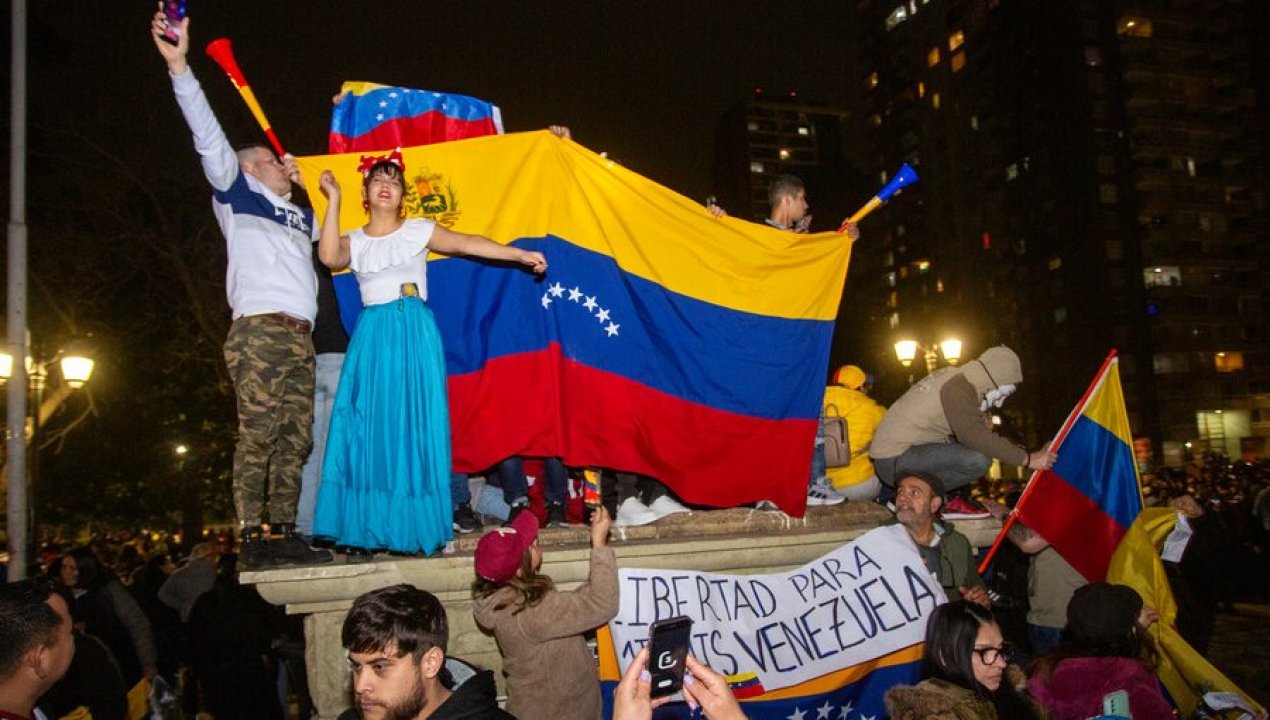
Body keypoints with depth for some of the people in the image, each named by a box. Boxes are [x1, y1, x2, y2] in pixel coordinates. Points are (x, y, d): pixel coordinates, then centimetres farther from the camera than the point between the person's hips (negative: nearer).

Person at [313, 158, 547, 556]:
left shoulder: (419, 230, 8)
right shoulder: (354, 241, 13)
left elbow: (467, 243, 0)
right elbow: (329, 256, -8)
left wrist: (521, 255, -8)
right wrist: (334, 199, -4)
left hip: (414, 333, -2)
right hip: (372, 336, 2)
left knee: (414, 424, -3)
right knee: (369, 428, -1)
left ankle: (415, 523, 2)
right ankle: (371, 525, 5)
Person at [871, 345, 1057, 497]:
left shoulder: (955, 375, 13)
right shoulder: (959, 389, -16)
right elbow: (973, 435, -29)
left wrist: (982, 423, 3)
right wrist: (1028, 459, -26)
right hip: (894, 461, -10)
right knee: (979, 460, -22)